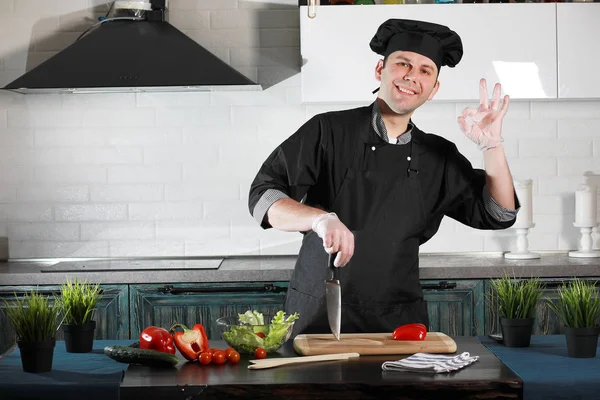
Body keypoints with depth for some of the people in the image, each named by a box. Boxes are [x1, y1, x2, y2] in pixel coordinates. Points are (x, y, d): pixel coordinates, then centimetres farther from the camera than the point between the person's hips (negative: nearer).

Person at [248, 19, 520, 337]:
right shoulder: (329, 132, -5)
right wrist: (319, 218, -30)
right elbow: (263, 195, -11)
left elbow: (498, 215, 6)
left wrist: (491, 145, -8)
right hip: (318, 316, -3)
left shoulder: (438, 157, 7)